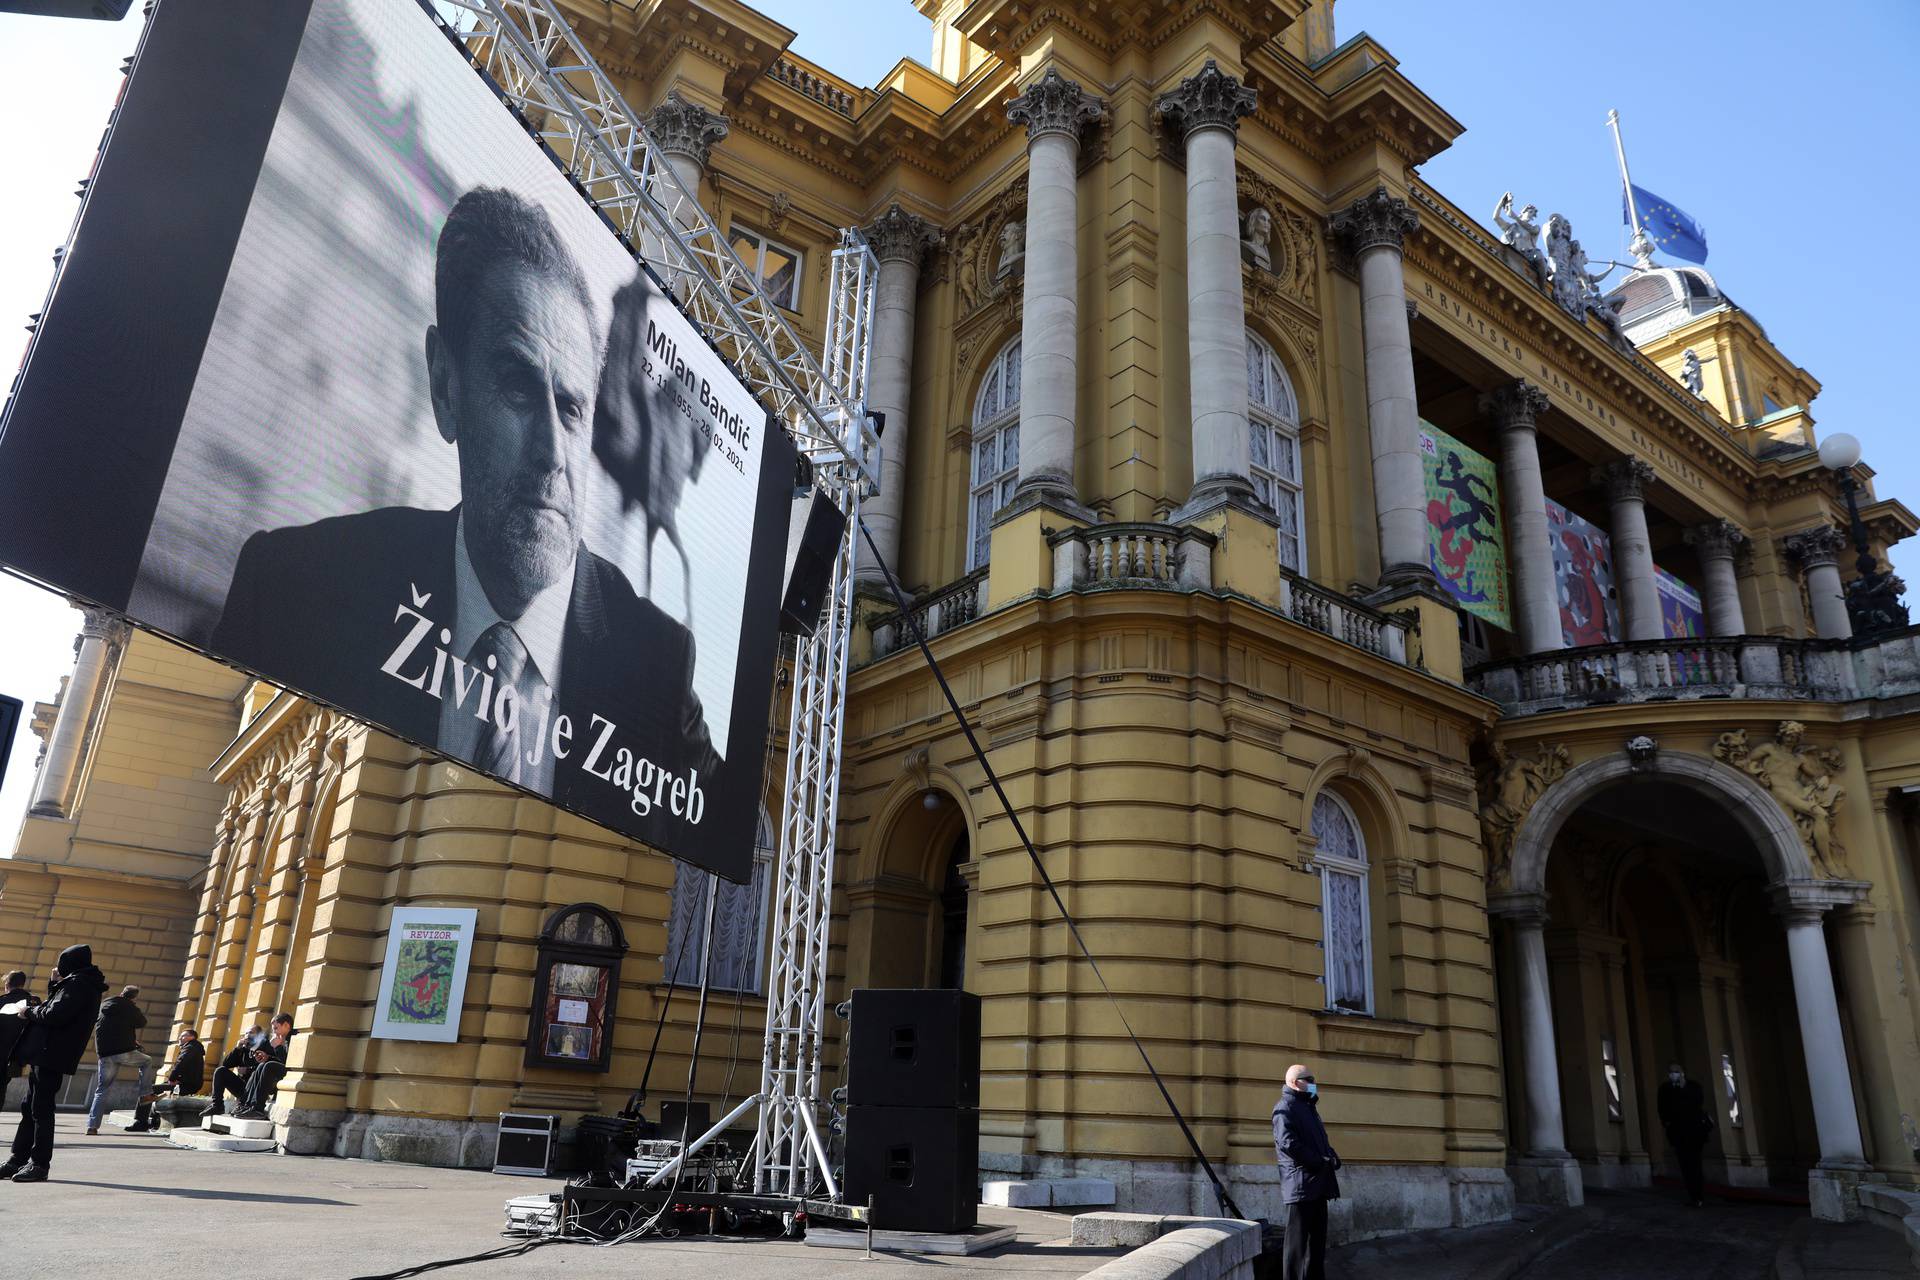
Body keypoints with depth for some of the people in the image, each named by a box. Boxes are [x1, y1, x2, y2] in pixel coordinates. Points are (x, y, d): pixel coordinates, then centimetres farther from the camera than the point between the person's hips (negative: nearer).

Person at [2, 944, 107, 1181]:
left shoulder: (78, 984, -11)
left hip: (51, 1057, -10)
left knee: (41, 1110, -7)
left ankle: (40, 1164, -3)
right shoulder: (80, 984, 20)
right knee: (29, 1109, 13)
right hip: (45, 1056, 10)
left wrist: (30, 1012, -6)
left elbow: (55, 1015, -21)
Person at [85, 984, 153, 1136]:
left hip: (105, 1054, 5)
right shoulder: (129, 1007, -1)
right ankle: (144, 1094, 12)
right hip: (126, 1051, -5)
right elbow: (142, 1022, 9)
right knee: (147, 1061, 25)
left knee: (101, 1090, 10)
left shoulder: (104, 1005, 17)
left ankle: (92, 1126, 1)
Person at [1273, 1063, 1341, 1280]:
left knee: (1317, 1238, 13)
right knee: (1298, 1240, -6)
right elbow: (1287, 1142, -21)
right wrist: (1318, 1162, -19)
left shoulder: (1308, 1107, 22)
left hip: (1317, 1183, 9)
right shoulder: (1285, 1106, -9)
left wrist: (1331, 1157, 4)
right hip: (1300, 1183, -9)